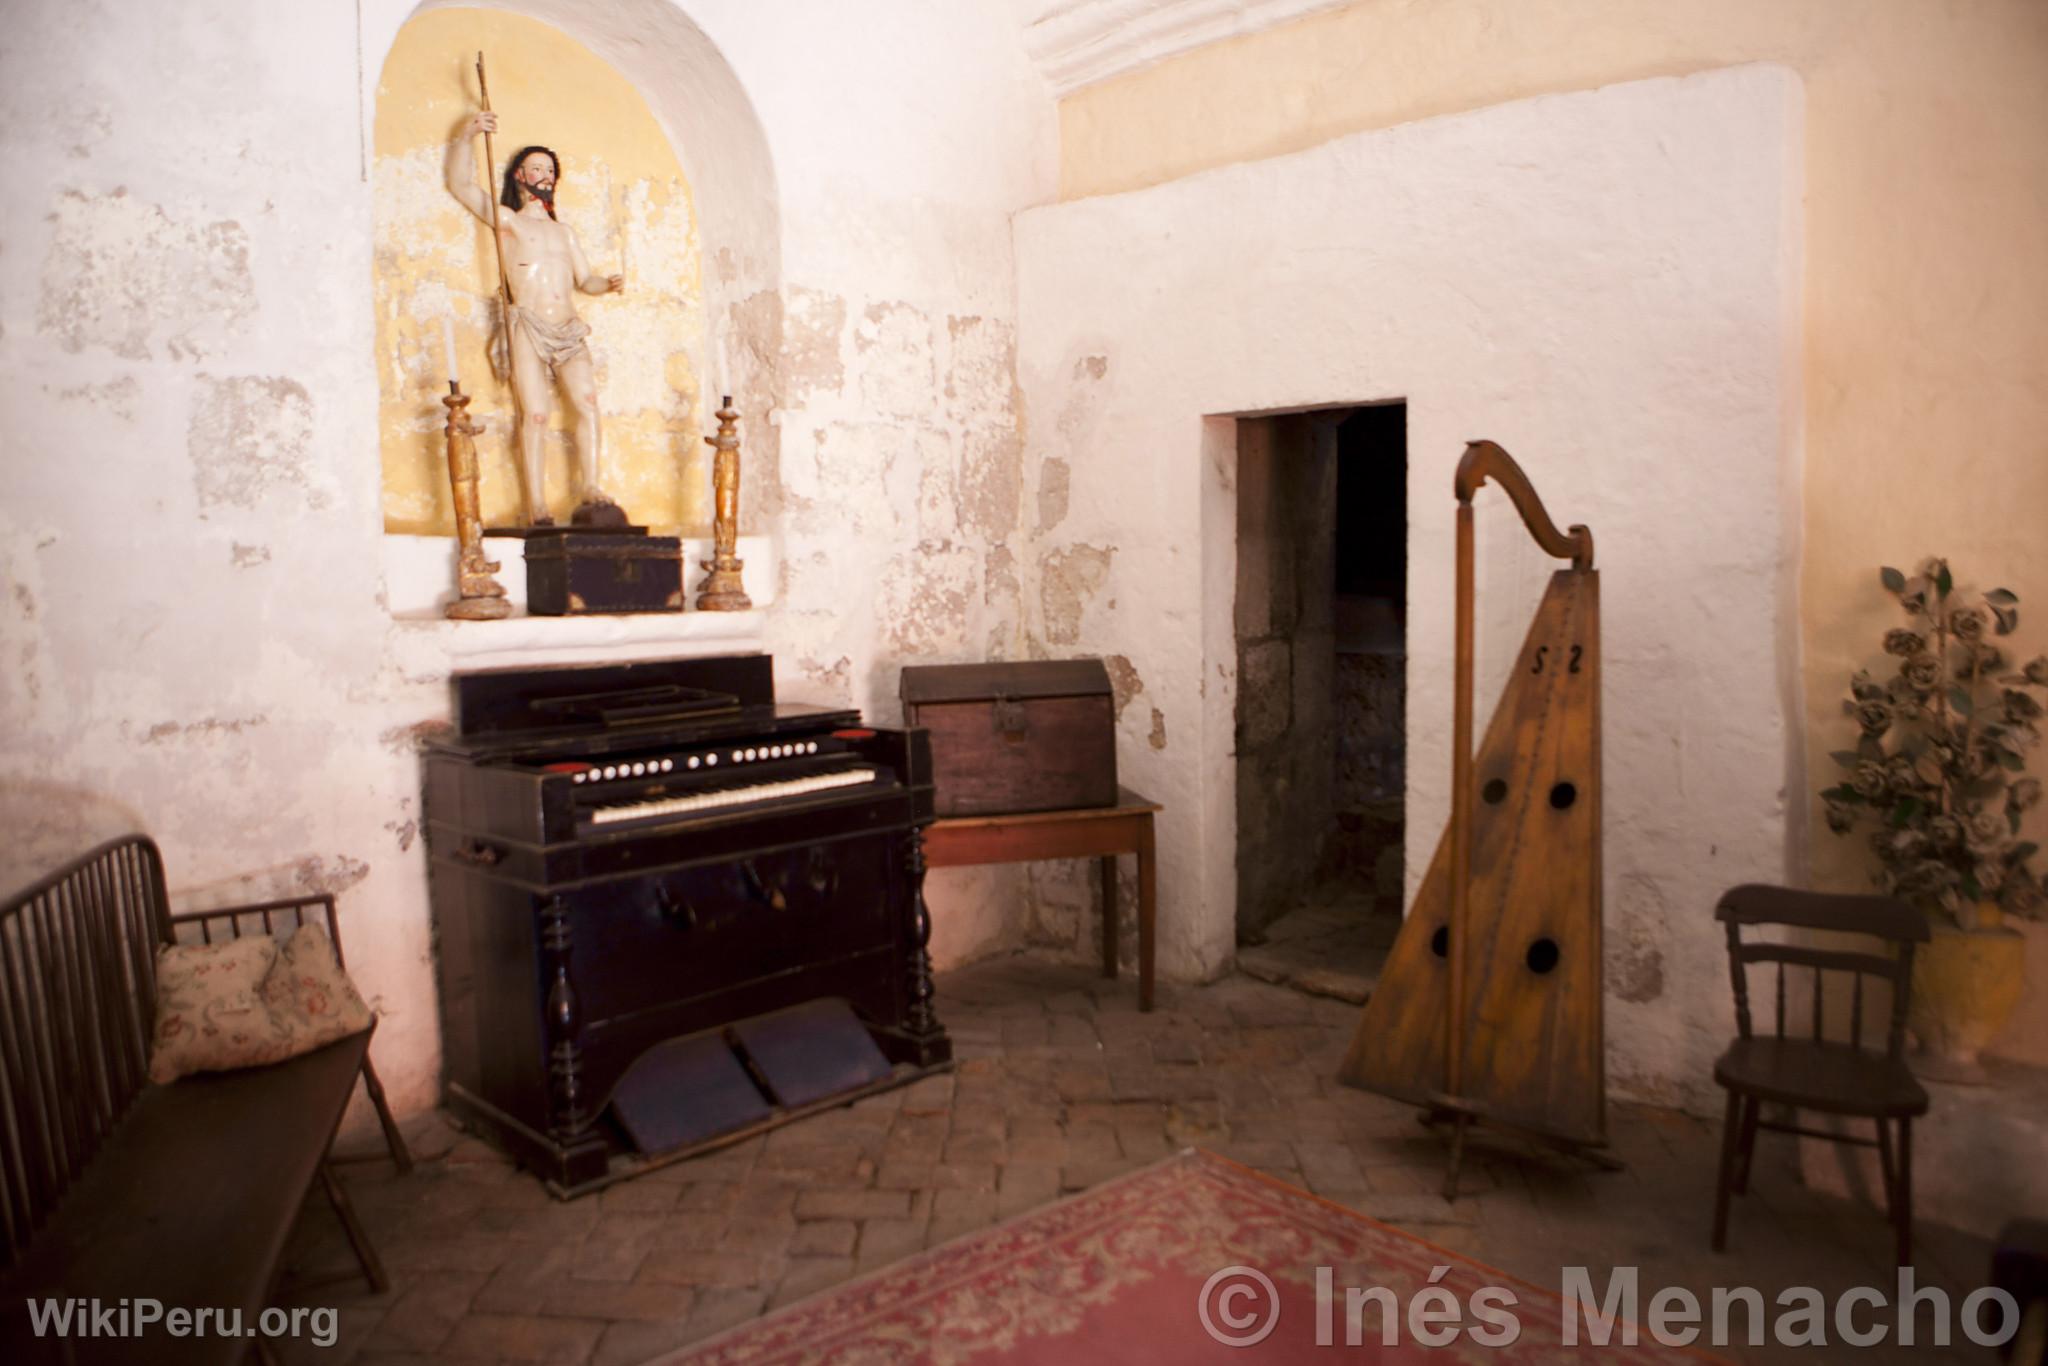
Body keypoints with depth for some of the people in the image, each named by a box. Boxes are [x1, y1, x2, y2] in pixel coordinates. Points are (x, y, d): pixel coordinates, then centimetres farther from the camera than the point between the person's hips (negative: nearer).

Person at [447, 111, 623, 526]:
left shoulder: (564, 231, 29)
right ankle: (536, 507, -14)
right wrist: (467, 134, 1)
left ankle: (591, 492, -14)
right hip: (527, 328, -4)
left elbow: (584, 278, 23)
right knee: (535, 414, -14)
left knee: (587, 402, -16)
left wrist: (607, 284, 2)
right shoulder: (506, 220, 16)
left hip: (569, 329, 4)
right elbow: (460, 184, 10)